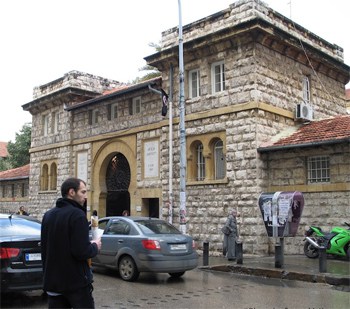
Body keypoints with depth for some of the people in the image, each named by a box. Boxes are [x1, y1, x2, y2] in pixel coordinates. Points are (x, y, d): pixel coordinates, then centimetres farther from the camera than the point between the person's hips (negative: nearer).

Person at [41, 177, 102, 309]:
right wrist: (95, 246, -4)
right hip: (76, 282, -7)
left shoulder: (48, 215, 9)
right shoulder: (77, 214, -16)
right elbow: (81, 251, -24)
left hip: (53, 281, 7)